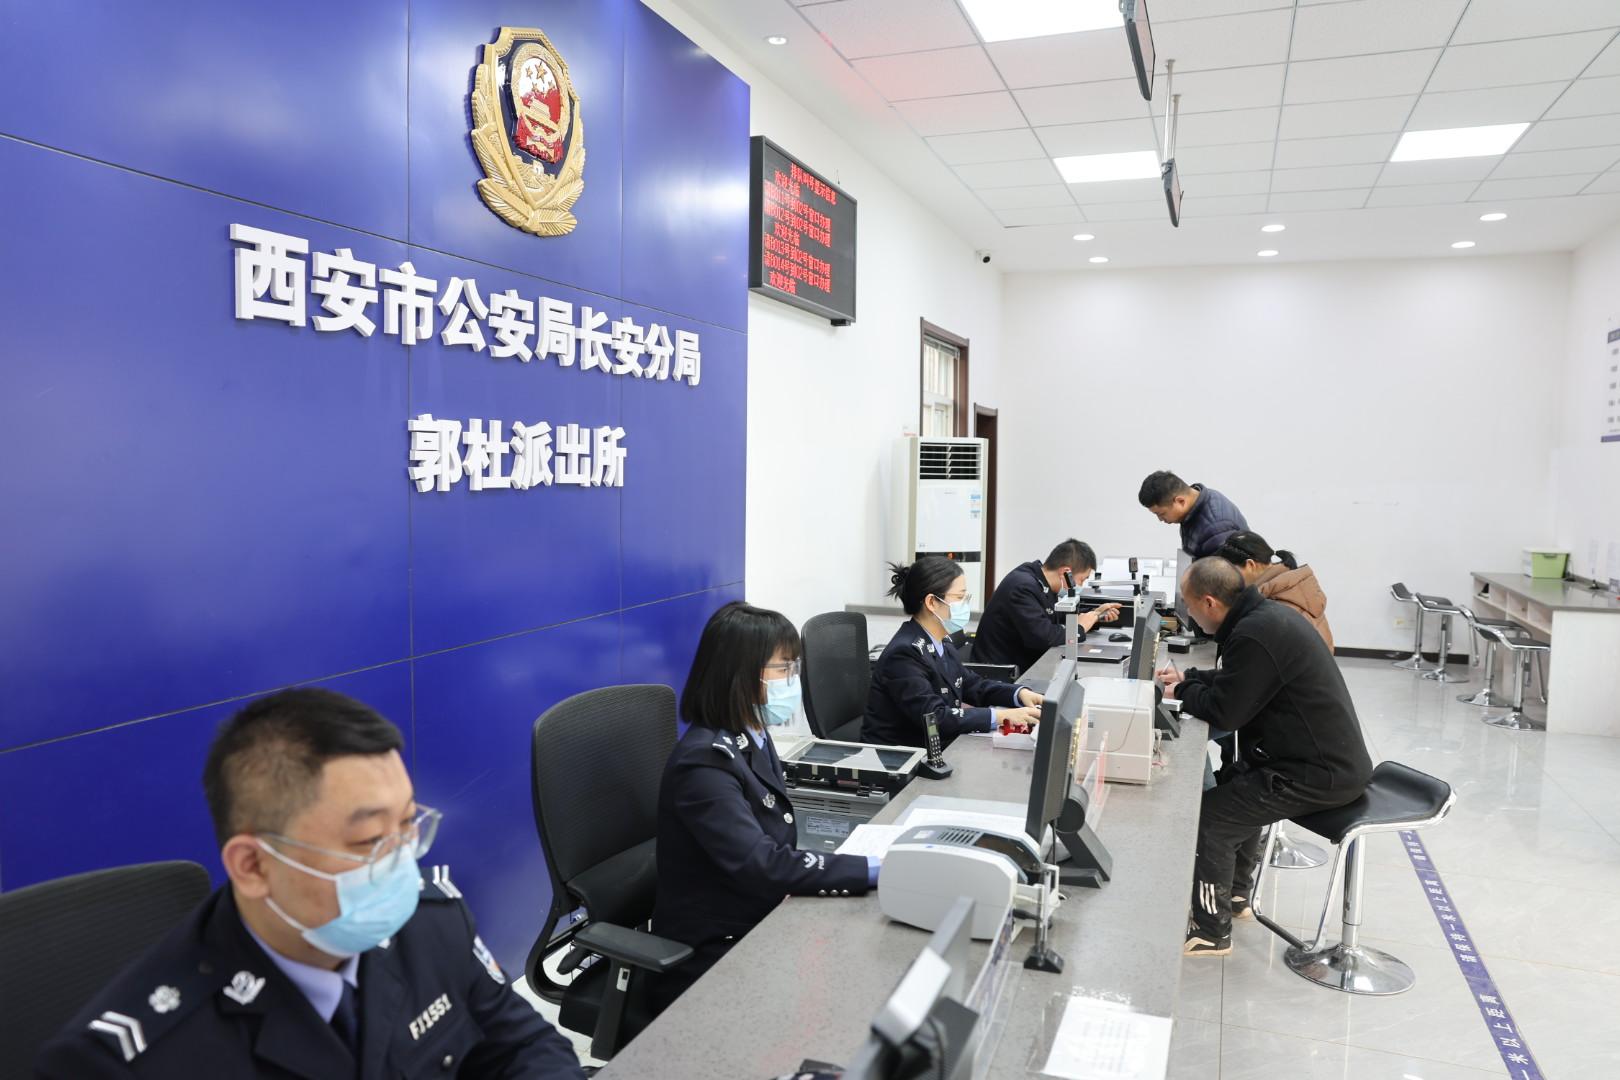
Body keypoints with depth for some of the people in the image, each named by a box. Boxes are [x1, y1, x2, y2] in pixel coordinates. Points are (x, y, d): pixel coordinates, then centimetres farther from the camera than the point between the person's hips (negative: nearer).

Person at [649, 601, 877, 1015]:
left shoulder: (754, 740, 7)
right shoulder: (704, 761, -21)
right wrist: (875, 870, -29)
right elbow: (760, 866, -29)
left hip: (760, 927, 8)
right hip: (711, 962, -8)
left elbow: (776, 852, 4)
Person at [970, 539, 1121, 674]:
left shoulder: (1042, 583, 5)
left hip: (1024, 665, 9)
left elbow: (1058, 620, 22)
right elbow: (1042, 636, -30)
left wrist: (1095, 615, 12)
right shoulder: (1023, 587, -23)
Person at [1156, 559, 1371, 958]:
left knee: (1210, 813, -10)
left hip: (1322, 775, -11)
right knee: (1238, 780, 28)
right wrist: (1189, 678, 18)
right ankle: (1235, 894, 40)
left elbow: (1223, 711, -20)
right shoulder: (1266, 614, 8)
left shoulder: (1256, 634, -25)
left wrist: (1182, 693, -3)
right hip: (1333, 756, 11)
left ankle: (1211, 931, 5)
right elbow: (1236, 681, 23)